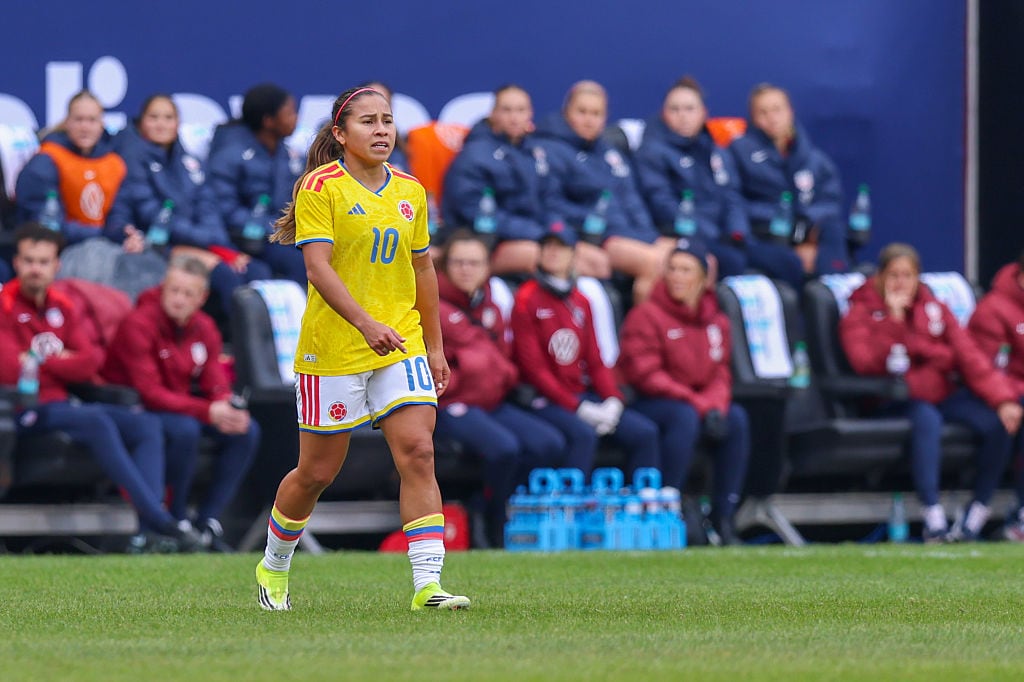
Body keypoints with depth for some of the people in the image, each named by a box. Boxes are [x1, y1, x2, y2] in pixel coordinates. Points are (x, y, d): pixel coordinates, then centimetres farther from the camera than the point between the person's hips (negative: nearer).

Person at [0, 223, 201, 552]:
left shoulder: (63, 308, 15)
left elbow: (90, 363, 6)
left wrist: (42, 360, -6)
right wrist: (62, 361, -4)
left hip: (61, 404, 8)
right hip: (26, 411, -8)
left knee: (145, 425, -9)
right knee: (97, 422, -32)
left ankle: (149, 531, -28)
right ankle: (162, 522, -37)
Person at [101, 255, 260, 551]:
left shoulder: (204, 327, 3)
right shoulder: (138, 325, -20)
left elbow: (216, 383, 1)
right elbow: (149, 392, -25)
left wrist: (227, 410, -25)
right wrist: (208, 412, -34)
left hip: (181, 404, 7)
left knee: (247, 432, -12)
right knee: (185, 430, -37)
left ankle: (208, 523, -10)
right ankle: (178, 522, -19)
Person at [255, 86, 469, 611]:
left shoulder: (410, 191, 9)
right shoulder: (320, 187, -9)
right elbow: (317, 265, -18)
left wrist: (435, 346, 17)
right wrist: (366, 324, -29)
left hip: (402, 345, 4)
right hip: (332, 349, -4)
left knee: (418, 452, -12)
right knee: (317, 471, 6)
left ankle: (427, 585, -15)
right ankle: (273, 568, 30)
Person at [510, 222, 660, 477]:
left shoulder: (580, 302, 15)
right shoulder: (528, 299, -4)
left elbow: (595, 360, 13)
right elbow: (533, 367, -11)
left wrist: (613, 399, -7)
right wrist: (579, 408, -17)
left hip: (583, 395, 6)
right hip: (545, 399, -6)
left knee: (644, 432, -10)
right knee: (583, 433, -34)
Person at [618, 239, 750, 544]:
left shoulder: (716, 321, 12)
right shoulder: (646, 315, -7)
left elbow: (720, 375, 10)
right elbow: (645, 375, -15)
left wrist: (716, 406, -15)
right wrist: (698, 404, -20)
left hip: (702, 402, 6)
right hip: (650, 404, -6)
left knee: (737, 417, -20)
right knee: (684, 417, -35)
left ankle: (723, 516, -19)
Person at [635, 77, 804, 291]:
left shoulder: (719, 154, 24)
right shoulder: (653, 151, 5)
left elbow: (732, 199, 17)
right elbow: (663, 203, -7)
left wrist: (737, 233, -5)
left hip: (726, 236, 6)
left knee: (787, 261, -16)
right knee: (732, 261, -36)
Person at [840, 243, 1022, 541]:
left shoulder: (935, 309, 11)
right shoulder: (860, 315, 0)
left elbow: (969, 356, 1)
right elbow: (868, 363, -18)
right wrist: (894, 318, -21)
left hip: (942, 394, 4)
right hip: (892, 402, -4)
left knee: (999, 422, -21)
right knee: (927, 419, -39)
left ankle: (975, 516, -13)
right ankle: (934, 521, -42)